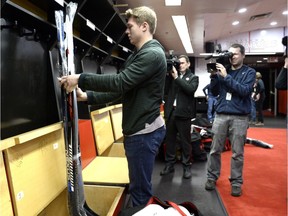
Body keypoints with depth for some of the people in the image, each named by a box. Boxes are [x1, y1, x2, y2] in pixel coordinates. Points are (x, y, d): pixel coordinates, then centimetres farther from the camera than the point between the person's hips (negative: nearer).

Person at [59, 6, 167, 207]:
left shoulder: (152, 54, -15)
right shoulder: (137, 55, 17)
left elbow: (120, 83, -24)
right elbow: (119, 91, 12)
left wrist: (80, 79, -17)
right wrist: (86, 96, 2)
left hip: (144, 131, -10)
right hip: (138, 129, 10)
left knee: (140, 189, 2)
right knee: (138, 186, 20)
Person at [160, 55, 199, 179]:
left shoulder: (193, 77, 7)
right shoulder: (172, 75, 15)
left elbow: (191, 89, -13)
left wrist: (177, 77, -13)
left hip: (183, 112, -3)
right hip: (171, 111, 3)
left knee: (185, 141, 3)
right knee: (169, 139, 9)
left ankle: (186, 166, 14)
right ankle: (169, 164, 21)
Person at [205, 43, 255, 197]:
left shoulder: (249, 72, 4)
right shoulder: (223, 70, 10)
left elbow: (244, 91, -13)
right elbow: (214, 92, 7)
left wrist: (226, 76, -16)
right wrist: (214, 76, -7)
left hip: (239, 117, -2)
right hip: (221, 115, 2)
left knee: (237, 153, 5)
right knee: (215, 150, 6)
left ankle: (236, 182, 18)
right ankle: (212, 178, 20)